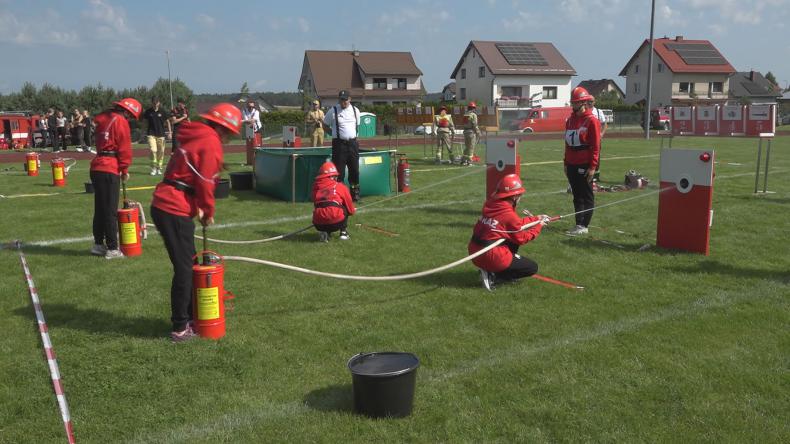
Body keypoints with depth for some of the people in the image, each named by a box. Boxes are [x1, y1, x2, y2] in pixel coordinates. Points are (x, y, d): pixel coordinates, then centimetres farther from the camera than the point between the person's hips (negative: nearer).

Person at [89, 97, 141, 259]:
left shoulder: (104, 119, 19)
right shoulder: (120, 121, -7)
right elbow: (125, 147, -11)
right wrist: (125, 169, 1)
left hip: (97, 168, 9)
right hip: (110, 170, -8)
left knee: (100, 208, 16)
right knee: (111, 211, -6)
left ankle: (98, 244, 23)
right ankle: (112, 249, -3)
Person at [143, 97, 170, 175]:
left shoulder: (163, 112, 0)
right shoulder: (148, 111, 2)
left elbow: (167, 121, 9)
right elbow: (145, 122, 13)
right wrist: (144, 133, 13)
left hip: (161, 134, 1)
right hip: (151, 134, 0)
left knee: (161, 152, 3)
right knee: (153, 150, -13)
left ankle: (159, 168, 17)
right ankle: (153, 168, -1)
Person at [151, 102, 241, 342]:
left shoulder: (195, 138, 20)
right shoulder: (211, 143, -10)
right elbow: (205, 183, -14)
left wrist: (198, 207, 12)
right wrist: (208, 212, 1)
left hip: (164, 206, 10)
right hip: (175, 212, -10)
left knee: (187, 265, 17)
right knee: (184, 269, -3)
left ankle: (188, 317, 27)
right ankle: (180, 328, 3)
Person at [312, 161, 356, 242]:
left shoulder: (316, 188, 18)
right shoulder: (341, 187, 13)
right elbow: (350, 209, 21)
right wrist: (353, 211, 46)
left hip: (318, 225, 2)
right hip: (336, 222, -2)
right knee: (345, 209, 27)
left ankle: (323, 232, 10)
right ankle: (343, 233, 21)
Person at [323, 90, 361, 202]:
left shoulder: (355, 110, 8)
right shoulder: (333, 111, -3)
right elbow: (325, 125, 7)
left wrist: (353, 136, 12)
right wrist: (335, 134, 5)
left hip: (353, 143, 4)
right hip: (339, 143, -4)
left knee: (354, 169, 7)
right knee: (339, 171, -4)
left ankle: (355, 194, 18)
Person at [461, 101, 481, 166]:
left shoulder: (465, 115, 11)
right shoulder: (473, 115, -10)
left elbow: (464, 124, 11)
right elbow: (475, 125, -15)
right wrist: (478, 132, -7)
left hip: (465, 131, 7)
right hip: (471, 132, -7)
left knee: (466, 147, 16)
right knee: (471, 147, -1)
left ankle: (463, 160, 15)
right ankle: (469, 161, -1)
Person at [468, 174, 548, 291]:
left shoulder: (492, 204, 4)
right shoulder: (508, 214, -19)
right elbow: (522, 238, -3)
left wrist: (536, 218, 23)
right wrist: (538, 226, 10)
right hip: (491, 257, -8)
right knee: (533, 267, 9)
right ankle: (492, 276, -3)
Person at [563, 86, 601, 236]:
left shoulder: (591, 120, -9)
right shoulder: (570, 120, 13)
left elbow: (596, 146, -12)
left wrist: (592, 167, -15)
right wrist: (566, 163, 16)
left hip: (584, 166, -7)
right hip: (572, 165, 7)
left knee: (587, 196, 1)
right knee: (577, 196, 10)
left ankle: (583, 226, 4)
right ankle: (579, 224, 16)